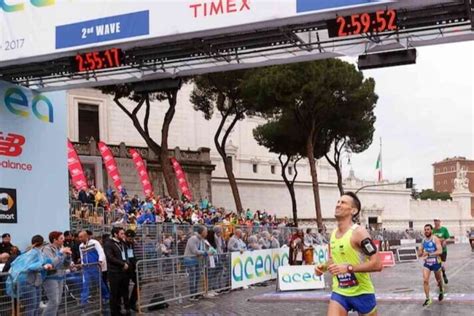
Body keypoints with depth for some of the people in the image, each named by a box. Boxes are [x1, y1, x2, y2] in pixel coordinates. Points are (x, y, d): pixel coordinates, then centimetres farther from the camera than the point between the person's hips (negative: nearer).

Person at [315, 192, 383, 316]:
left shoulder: (358, 232, -17)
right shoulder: (334, 233, 6)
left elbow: (377, 264, -23)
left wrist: (349, 268, -29)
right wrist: (323, 266, 2)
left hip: (361, 292, -5)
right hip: (339, 293, 5)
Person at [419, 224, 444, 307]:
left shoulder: (435, 239, -16)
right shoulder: (423, 240, 1)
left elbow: (440, 251, -28)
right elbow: (420, 254, 10)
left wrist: (429, 254, -38)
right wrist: (421, 253, -15)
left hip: (436, 263, -3)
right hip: (427, 263, 3)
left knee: (438, 280, 18)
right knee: (425, 280, -12)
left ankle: (441, 292, 48)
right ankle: (428, 299, -5)